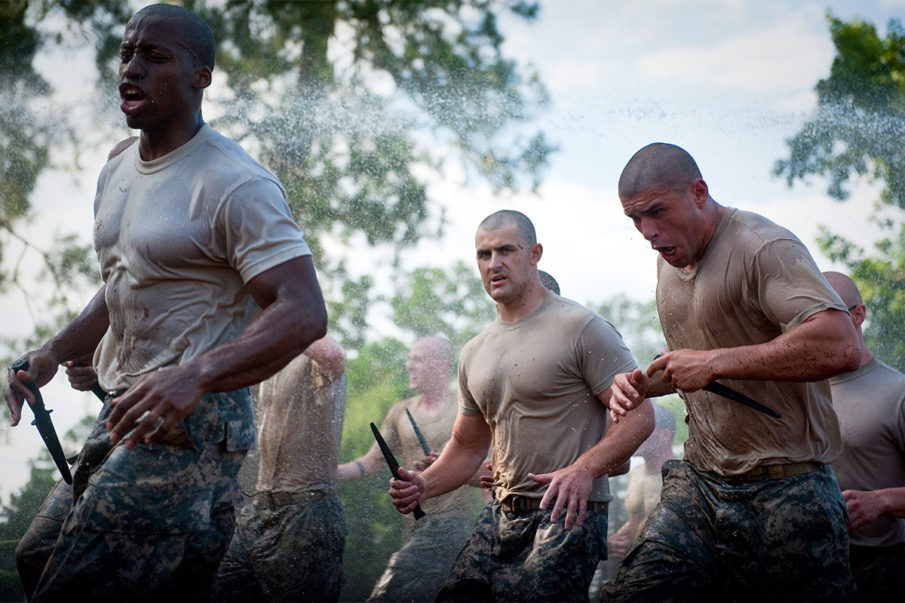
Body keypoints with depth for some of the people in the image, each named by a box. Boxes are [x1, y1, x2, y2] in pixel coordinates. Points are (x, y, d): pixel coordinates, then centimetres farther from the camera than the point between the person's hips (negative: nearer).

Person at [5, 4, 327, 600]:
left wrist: (194, 376, -37)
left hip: (193, 423, -9)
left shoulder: (235, 186, -14)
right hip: (123, 415, 9)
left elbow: (305, 312, -23)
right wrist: (54, 353, 11)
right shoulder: (117, 174, 15)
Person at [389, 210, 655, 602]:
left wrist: (585, 470, -27)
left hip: (567, 515, -7)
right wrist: (423, 486, 4)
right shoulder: (474, 354, 17)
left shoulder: (580, 328, -6)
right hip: (500, 516, 7)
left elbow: (638, 415, -11)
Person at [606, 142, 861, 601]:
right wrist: (644, 383, 7)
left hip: (783, 492, -7)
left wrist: (714, 363, -24)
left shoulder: (762, 247, -14)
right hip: (698, 485, 7)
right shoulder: (671, 259, 14)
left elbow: (840, 347, -29)